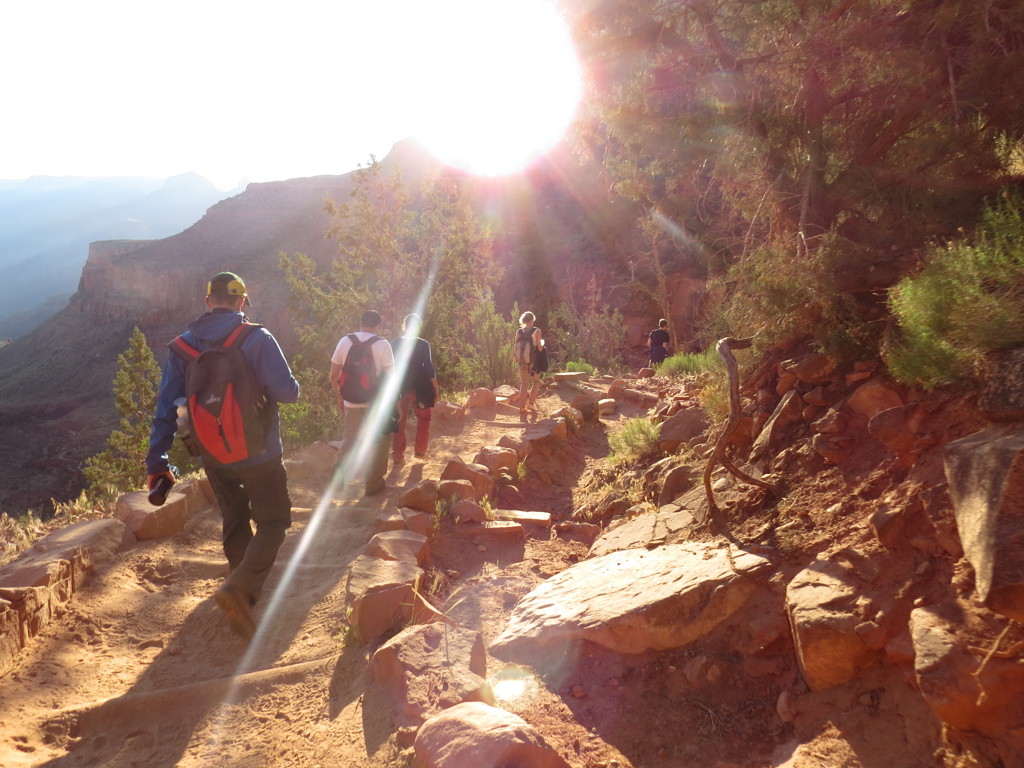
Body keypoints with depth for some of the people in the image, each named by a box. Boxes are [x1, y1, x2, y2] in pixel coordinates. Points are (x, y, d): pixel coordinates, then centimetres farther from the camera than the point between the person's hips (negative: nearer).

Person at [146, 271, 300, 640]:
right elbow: (287, 392, -19)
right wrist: (291, 386, 5)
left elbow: (166, 407, -2)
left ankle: (246, 595, 38)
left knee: (234, 522, 22)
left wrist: (157, 462, 0)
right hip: (258, 455, -5)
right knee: (273, 521, 10)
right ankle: (238, 588, -11)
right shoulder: (257, 339, -16)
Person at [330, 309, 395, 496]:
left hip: (352, 402, 3)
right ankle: (373, 484, 21)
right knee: (376, 443, 12)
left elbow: (334, 376, 3)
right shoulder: (382, 344, -10)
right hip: (376, 403, -3)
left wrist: (339, 394, 18)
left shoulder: (345, 341, -2)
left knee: (349, 439, 21)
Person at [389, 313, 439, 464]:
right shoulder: (422, 344, -8)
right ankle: (420, 451, 20)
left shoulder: (394, 343, 0)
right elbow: (429, 368, -10)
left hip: (399, 387, 2)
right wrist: (436, 388, -3)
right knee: (424, 418, 19)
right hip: (418, 387, -2)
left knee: (400, 422, 8)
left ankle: (398, 457, 7)